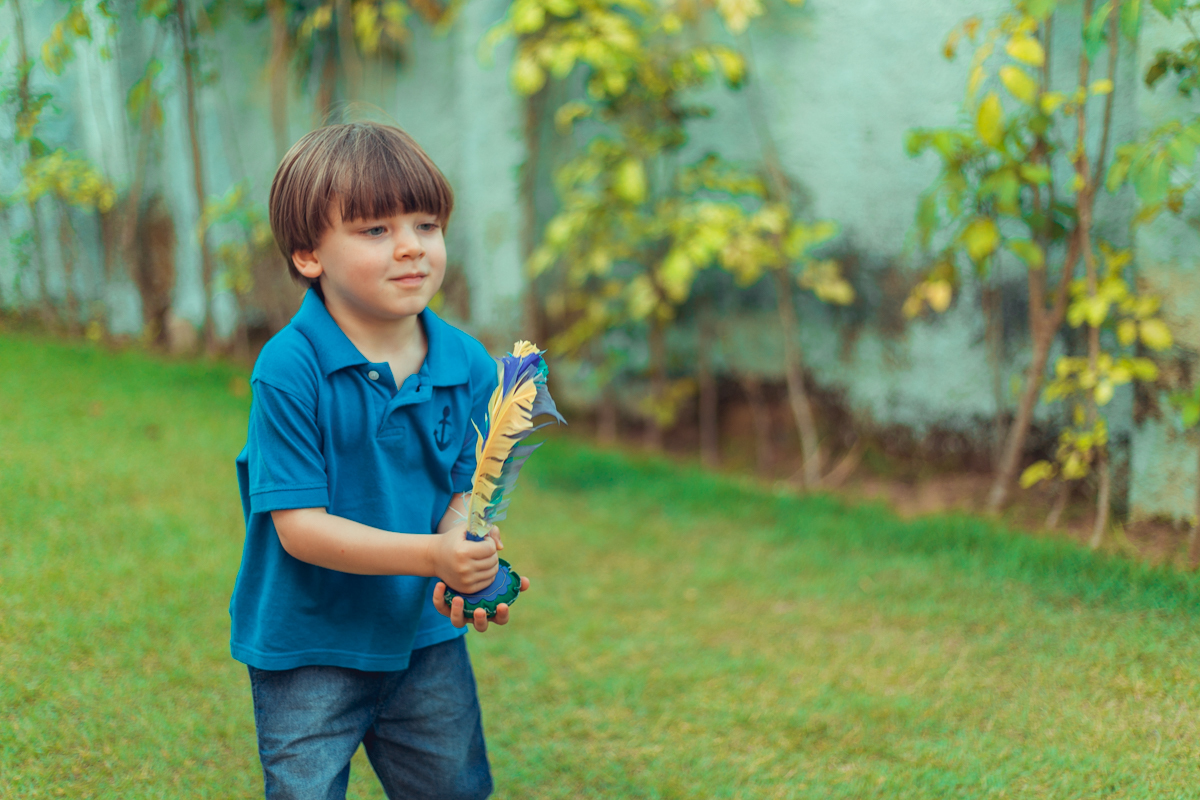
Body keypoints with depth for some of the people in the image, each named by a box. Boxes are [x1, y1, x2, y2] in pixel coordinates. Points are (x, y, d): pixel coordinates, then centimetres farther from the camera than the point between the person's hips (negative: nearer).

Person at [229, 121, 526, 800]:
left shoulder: (468, 364, -5)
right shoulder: (290, 371, -21)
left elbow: (463, 490, 0)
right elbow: (298, 525, -22)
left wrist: (467, 566, -22)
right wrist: (430, 555, -31)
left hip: (427, 637, 5)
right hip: (307, 648, -5)